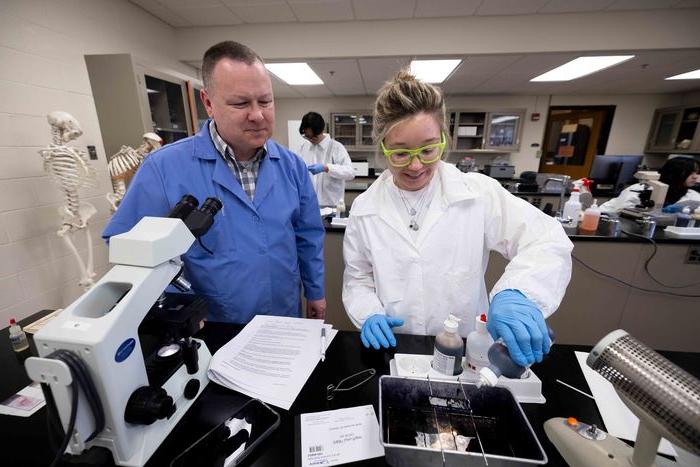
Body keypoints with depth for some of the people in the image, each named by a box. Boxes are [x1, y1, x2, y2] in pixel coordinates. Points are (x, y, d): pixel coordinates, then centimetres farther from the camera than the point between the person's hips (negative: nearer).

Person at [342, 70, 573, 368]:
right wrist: (369, 315, -15)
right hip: (392, 347, 1)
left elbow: (546, 239, -13)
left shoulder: (479, 192, -9)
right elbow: (358, 278, 3)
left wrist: (517, 292, -32)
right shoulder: (364, 208, -4)